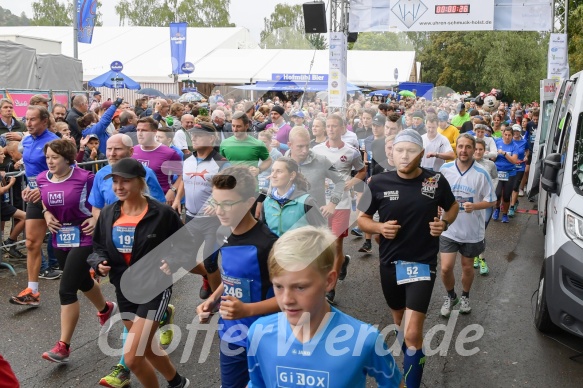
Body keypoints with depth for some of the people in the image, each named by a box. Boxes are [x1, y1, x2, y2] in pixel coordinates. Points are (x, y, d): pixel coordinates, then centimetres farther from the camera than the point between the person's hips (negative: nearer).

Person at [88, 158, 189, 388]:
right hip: (124, 290, 6)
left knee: (132, 357, -11)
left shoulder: (162, 213, -15)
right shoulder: (108, 214, -2)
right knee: (148, 348, 22)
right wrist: (99, 263, -10)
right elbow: (98, 247, 10)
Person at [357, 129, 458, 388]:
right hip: (390, 262, 3)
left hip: (422, 262, -2)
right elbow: (362, 219, 3)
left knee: (412, 334, -11)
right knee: (398, 317, 24)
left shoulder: (436, 181, -8)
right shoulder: (379, 183, -8)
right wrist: (379, 228, -17)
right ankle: (408, 356, 53)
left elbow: (452, 207, 12)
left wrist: (445, 223, -8)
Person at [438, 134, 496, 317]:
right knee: (446, 268, -2)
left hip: (472, 231, -1)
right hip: (448, 229, 1)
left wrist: (474, 206, -23)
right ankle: (450, 296, 26)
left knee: (467, 267, 16)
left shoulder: (481, 174, -11)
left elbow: (491, 201, -6)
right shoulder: (445, 169, -5)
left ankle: (465, 296, 41)